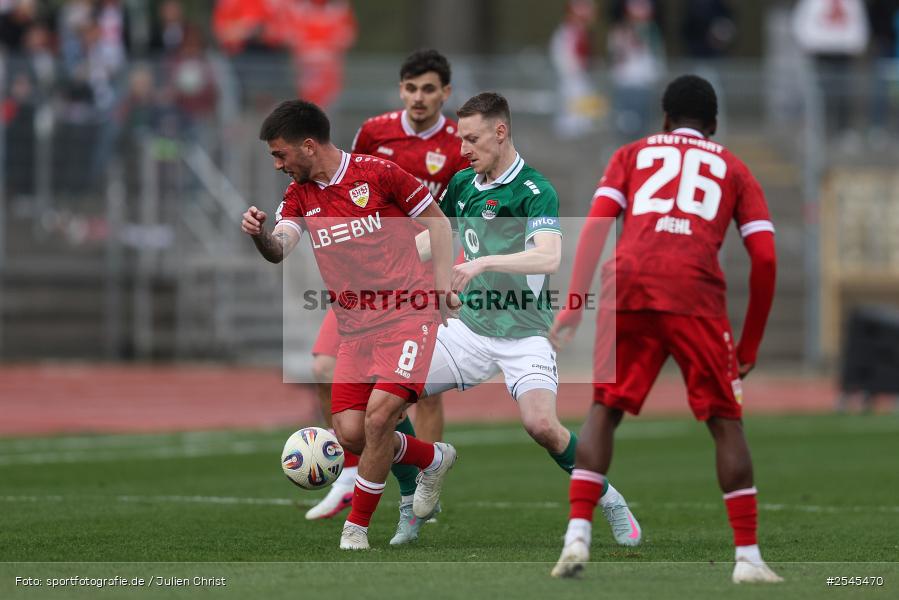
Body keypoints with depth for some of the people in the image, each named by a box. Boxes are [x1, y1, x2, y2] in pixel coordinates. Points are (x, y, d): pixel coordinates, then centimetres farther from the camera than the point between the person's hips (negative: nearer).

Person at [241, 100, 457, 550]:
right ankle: (433, 459, 24)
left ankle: (356, 529, -4)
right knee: (349, 432, -4)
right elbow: (279, 250, -8)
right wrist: (259, 236, -30)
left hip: (407, 314, -6)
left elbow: (437, 222, 3)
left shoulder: (378, 174, -6)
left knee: (379, 415, -19)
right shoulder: (299, 195, 9)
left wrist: (442, 289, -4)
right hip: (356, 328, 6)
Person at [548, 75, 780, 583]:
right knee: (725, 422, 9)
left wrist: (574, 307, 6)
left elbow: (596, 227, 9)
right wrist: (749, 346, 20)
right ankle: (748, 557, 4)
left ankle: (577, 537, 0)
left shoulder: (634, 154, 26)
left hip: (629, 286, 1)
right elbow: (765, 258, 14)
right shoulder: (734, 169, 25)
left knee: (604, 412, 14)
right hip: (695, 293, -1)